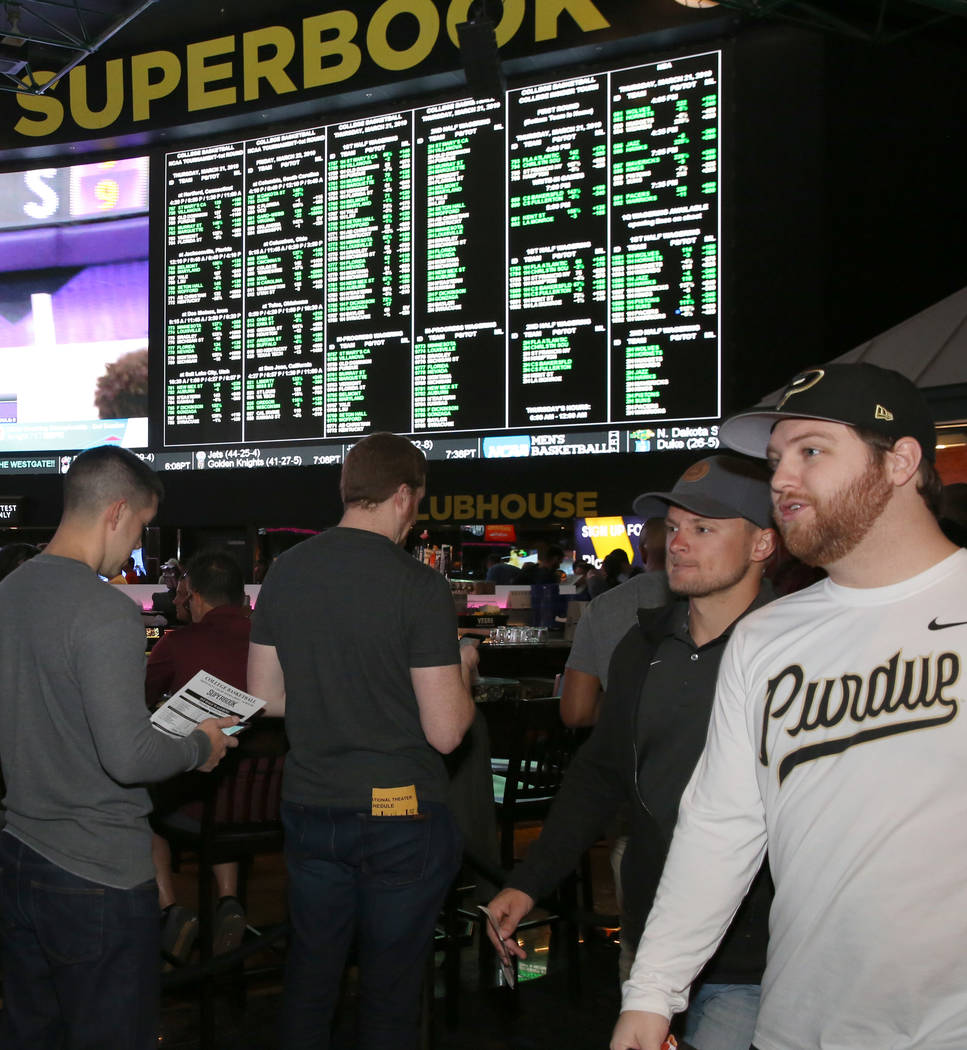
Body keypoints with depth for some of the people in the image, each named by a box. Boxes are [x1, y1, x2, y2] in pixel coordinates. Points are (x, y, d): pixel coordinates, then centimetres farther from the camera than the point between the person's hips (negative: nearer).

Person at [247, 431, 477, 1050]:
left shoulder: (285, 574, 0)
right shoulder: (420, 587, -16)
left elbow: (265, 697, 8)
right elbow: (446, 732, -15)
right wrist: (461, 670, 4)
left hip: (309, 807, 5)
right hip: (400, 813, -4)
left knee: (311, 965, 19)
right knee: (391, 983, 9)